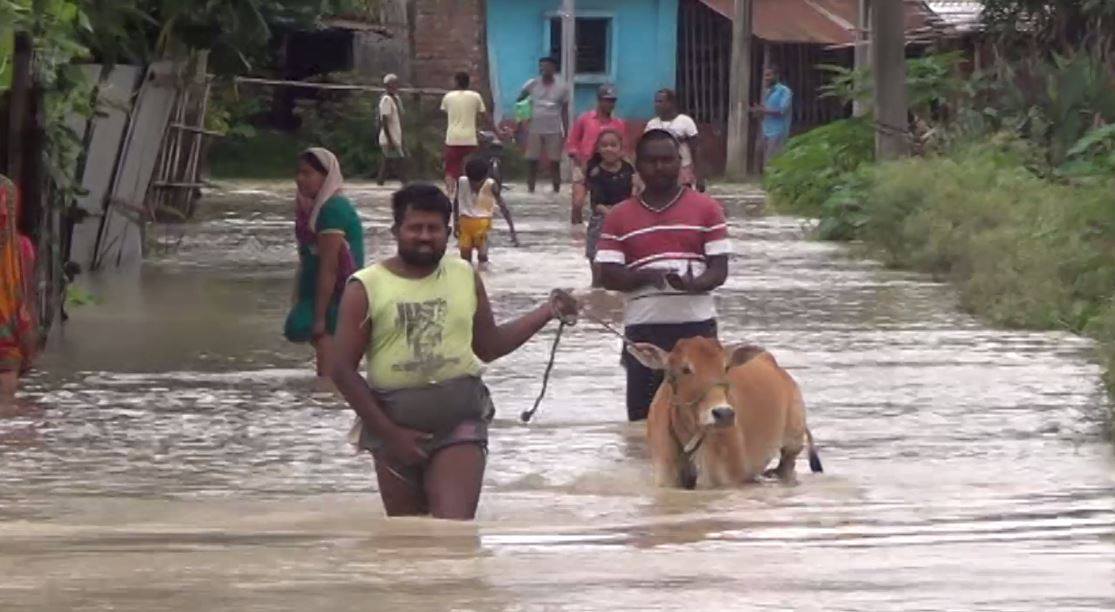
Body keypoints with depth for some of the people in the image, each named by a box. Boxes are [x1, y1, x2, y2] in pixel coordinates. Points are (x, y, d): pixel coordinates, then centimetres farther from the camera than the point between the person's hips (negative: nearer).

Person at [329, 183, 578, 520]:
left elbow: (489, 346, 17)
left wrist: (547, 312, 7)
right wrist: (389, 433, -10)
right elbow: (343, 370, -6)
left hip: (460, 420, 0)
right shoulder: (366, 288, -4)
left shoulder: (465, 277, 7)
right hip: (394, 425, 0)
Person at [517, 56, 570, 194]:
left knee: (555, 161, 0)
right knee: (532, 160, 0)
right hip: (534, 129, 1)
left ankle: (556, 190, 5)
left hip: (554, 130, -1)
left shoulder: (562, 88, 0)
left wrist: (565, 131, 0)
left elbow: (564, 111, 4)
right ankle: (530, 189, 5)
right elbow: (519, 101, 11)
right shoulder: (532, 85, 0)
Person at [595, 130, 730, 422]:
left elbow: (719, 269, 1)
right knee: (642, 417, 0)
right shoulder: (620, 217, 8)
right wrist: (647, 277, -18)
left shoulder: (707, 209, 6)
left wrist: (694, 284, -21)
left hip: (697, 324, -1)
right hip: (643, 327, 1)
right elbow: (608, 275, 2)